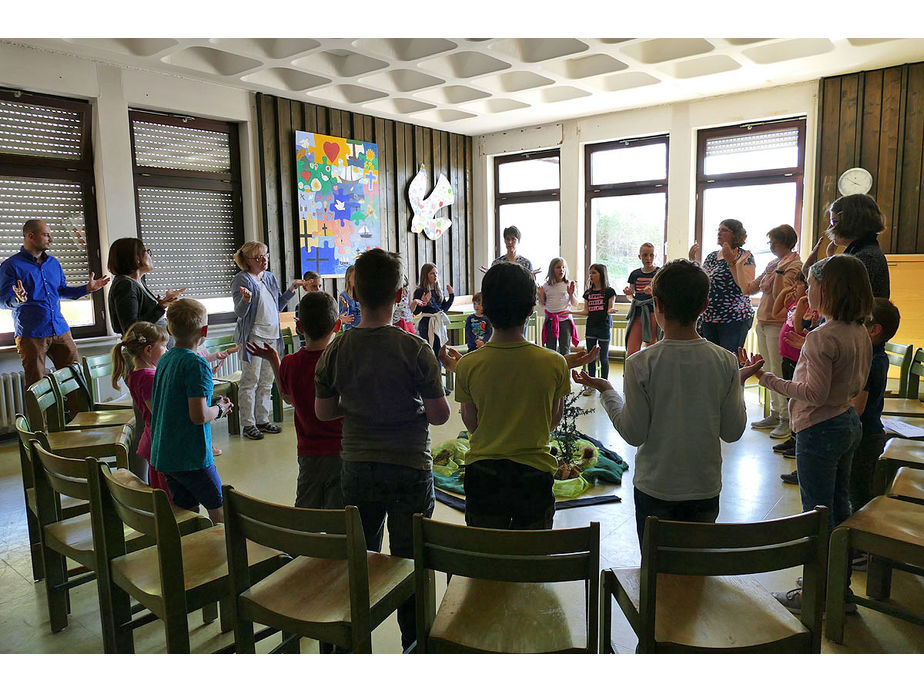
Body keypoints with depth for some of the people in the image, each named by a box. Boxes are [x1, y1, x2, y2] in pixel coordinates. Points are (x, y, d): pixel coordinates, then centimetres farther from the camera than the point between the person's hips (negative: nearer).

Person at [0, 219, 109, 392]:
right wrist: (17, 300, -29)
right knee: (36, 386, 0)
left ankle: (78, 406, 14)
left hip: (60, 330, 5)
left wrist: (87, 288, 12)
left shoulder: (53, 263, 14)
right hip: (31, 335, -5)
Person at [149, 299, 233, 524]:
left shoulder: (164, 360, 9)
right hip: (191, 456, -8)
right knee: (219, 512, 7)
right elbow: (199, 416, -24)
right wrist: (220, 409, -4)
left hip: (162, 454, 8)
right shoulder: (197, 364, -18)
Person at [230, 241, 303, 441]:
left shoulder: (271, 278, 13)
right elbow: (240, 312, -12)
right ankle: (248, 425, 6)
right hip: (253, 336, -7)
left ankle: (262, 420, 21)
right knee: (250, 381, -2)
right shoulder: (241, 279, -7)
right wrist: (246, 299, -31)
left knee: (266, 381, 12)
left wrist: (292, 288, 14)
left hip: (272, 335, 7)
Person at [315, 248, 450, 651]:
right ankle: (414, 643, 25)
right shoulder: (414, 349, -16)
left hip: (357, 468, 3)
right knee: (409, 561, 11)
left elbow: (323, 411, 3)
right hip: (410, 469, -3)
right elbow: (440, 415, -13)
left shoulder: (336, 351, -7)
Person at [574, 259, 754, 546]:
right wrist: (740, 382, 12)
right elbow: (733, 432, -1)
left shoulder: (641, 363, -18)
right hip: (706, 487, 3)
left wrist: (606, 391, 1)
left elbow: (633, 433, -12)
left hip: (656, 488, -2)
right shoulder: (725, 361, -9)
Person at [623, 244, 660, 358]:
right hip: (638, 313, 3)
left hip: (653, 313, -3)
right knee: (630, 352, -4)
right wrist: (628, 292, -5)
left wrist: (653, 291, -26)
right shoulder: (635, 274, 11)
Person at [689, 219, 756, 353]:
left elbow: (746, 287, -16)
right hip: (708, 319, 6)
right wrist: (692, 260, 8)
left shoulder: (745, 256, -4)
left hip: (734, 320, -6)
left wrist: (731, 262, -20)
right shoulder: (711, 256, 15)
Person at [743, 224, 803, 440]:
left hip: (778, 324, -8)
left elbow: (779, 295, -19)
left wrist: (780, 270, -25)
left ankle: (787, 419, 3)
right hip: (763, 322, 8)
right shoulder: (773, 263, 15)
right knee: (770, 372, 12)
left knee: (779, 373, -5)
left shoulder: (794, 264, -8)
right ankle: (775, 414, 21)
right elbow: (748, 288, 17)